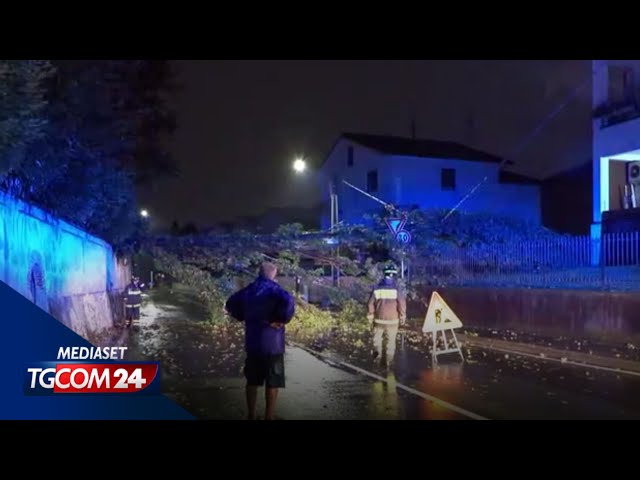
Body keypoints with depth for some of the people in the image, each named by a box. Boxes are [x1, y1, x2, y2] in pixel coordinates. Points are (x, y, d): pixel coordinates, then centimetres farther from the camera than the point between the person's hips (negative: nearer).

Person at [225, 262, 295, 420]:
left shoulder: (248, 290, 9)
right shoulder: (273, 289, -13)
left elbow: (230, 304, 20)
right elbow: (288, 301, -33)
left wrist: (243, 316, 14)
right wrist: (281, 319, -20)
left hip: (252, 342, 6)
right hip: (272, 343, -6)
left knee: (252, 381, 16)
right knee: (272, 383, 4)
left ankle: (251, 415, 24)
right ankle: (268, 416, 9)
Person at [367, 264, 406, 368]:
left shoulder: (377, 288, -1)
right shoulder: (396, 289, -8)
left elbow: (371, 303, 1)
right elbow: (402, 303, -12)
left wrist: (371, 316, 13)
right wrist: (403, 317, 0)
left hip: (379, 318, 1)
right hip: (392, 319, -1)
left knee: (377, 336, 19)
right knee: (391, 340, 13)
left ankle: (377, 350, -7)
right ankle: (388, 360, 17)